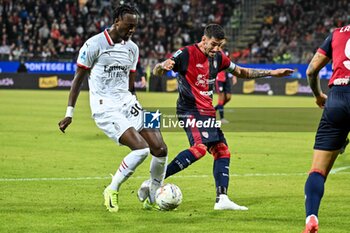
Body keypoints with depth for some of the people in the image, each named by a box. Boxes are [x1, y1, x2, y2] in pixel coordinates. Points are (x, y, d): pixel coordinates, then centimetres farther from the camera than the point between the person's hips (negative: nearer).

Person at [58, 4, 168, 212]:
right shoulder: (94, 44, -8)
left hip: (127, 103, 7)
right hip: (105, 108, -7)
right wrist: (69, 113, -2)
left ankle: (153, 199, 11)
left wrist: (135, 108, 27)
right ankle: (112, 191, -4)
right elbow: (79, 78, -2)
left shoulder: (132, 48, 11)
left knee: (160, 149, -6)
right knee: (141, 148, -22)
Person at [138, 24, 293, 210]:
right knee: (200, 147, -27)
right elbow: (156, 71, -12)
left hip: (207, 111, 8)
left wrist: (271, 73, 23)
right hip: (190, 110, -8)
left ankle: (222, 199, 5)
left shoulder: (218, 57, 11)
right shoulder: (186, 54, -10)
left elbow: (241, 72, 26)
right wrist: (164, 65, -37)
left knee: (222, 151, 3)